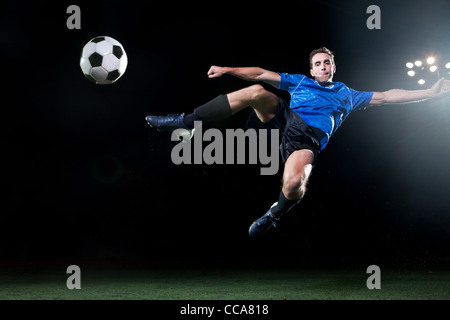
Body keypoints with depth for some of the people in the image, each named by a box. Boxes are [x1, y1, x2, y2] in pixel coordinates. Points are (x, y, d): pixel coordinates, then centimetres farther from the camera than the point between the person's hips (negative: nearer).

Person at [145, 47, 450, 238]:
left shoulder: (347, 95, 28)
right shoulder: (299, 81, 28)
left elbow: (386, 97, 24)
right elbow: (261, 74, 20)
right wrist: (228, 70, 8)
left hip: (309, 139, -2)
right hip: (285, 119, 2)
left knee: (293, 184, -37)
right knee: (256, 92, -28)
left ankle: (275, 214, -2)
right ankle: (187, 122, -26)